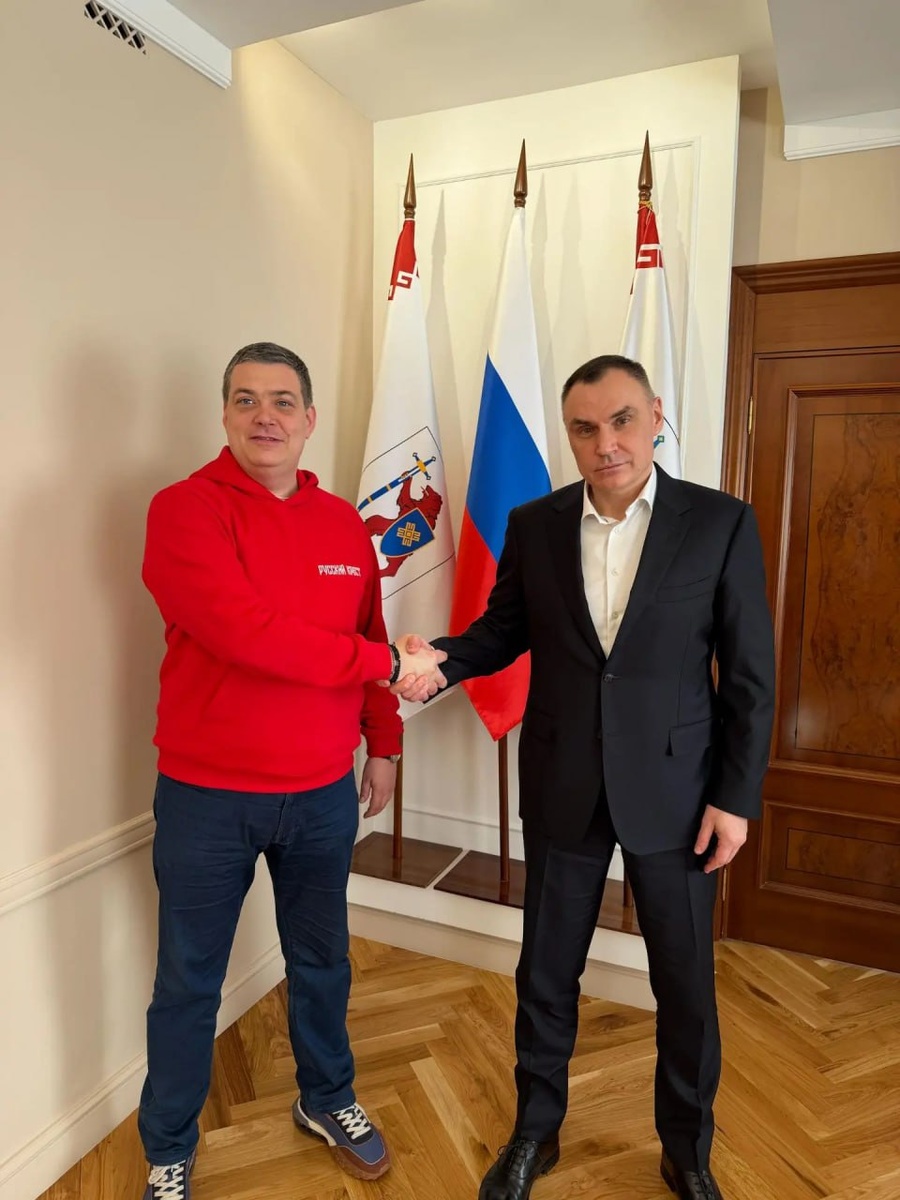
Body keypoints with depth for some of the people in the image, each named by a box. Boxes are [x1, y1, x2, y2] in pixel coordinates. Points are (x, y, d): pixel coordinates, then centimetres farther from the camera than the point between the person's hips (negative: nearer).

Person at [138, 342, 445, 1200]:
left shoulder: (344, 524, 3)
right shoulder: (184, 509, -13)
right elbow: (244, 632, -26)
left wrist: (383, 744, 12)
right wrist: (389, 665, -22)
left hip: (324, 793, 4)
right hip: (207, 798, -4)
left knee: (321, 961, 21)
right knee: (188, 983, 14)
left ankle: (326, 1101, 46)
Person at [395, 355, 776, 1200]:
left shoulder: (721, 524, -7)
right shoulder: (534, 525, -2)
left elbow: (750, 675, -5)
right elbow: (503, 630, 6)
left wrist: (735, 796, -6)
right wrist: (440, 659, -14)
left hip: (674, 789, -1)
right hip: (562, 789, 2)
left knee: (685, 984, 15)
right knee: (545, 973, 16)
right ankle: (534, 1132, 41)